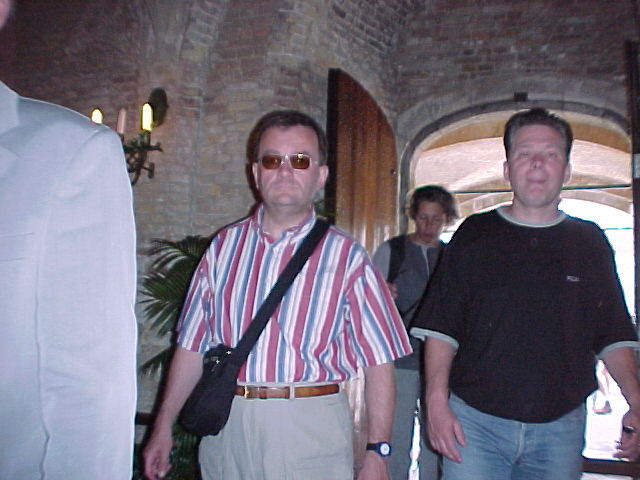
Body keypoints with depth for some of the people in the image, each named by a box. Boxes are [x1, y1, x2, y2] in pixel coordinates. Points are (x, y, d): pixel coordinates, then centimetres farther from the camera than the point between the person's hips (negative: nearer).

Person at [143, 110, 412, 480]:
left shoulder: (346, 257, -2)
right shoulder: (225, 247, 7)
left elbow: (378, 361, -5)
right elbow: (193, 344, 10)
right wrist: (164, 427, 9)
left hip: (312, 431, -2)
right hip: (227, 429, 3)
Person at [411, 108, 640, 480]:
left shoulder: (590, 241, 7)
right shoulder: (475, 235, 1)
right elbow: (441, 327, -2)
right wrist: (437, 400, -12)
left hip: (561, 428, 2)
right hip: (475, 421, -2)